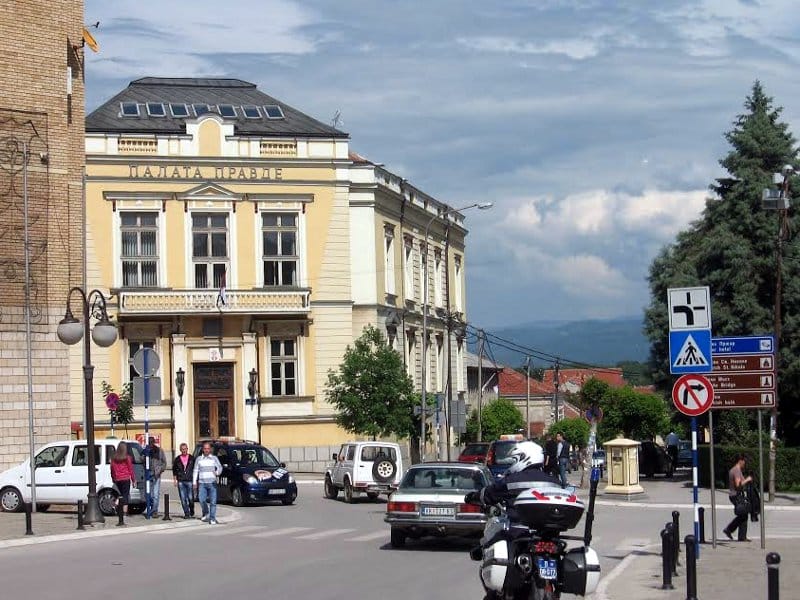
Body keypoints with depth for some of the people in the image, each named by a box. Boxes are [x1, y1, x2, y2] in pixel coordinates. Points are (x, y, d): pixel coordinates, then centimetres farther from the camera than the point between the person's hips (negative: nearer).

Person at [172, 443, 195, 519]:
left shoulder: (192, 458, 4)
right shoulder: (177, 459, 7)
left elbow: (195, 470, 8)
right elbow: (174, 470, 13)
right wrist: (175, 480, 6)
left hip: (189, 481, -1)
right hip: (181, 481, 1)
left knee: (190, 498, -2)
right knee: (183, 499, -1)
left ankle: (192, 511, 21)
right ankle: (186, 513, 4)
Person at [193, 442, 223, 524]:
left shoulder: (214, 458, 9)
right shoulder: (198, 459, 12)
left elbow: (220, 467, 0)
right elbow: (195, 471, 14)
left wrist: (217, 472, -23)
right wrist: (195, 482, 7)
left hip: (212, 483, -1)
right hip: (202, 483, 1)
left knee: (213, 501, -6)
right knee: (202, 500, -9)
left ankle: (212, 519, -2)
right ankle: (206, 514, 17)